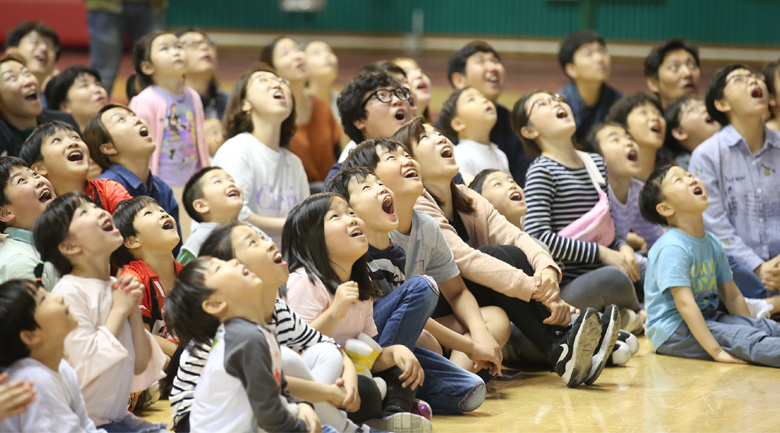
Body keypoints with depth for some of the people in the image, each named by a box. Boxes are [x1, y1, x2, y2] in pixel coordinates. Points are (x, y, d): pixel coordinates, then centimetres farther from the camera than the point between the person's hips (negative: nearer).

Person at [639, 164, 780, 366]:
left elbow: (732, 295, 18)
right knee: (743, 337, -28)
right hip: (672, 329, -9)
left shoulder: (712, 244, 9)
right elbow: (685, 304, -26)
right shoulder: (672, 248, -20)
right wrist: (716, 351, -30)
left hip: (705, 318, 9)